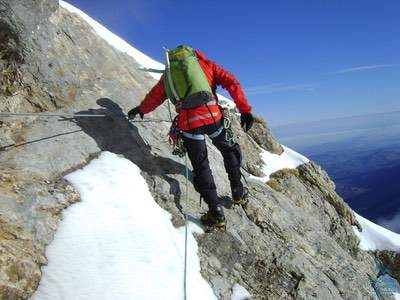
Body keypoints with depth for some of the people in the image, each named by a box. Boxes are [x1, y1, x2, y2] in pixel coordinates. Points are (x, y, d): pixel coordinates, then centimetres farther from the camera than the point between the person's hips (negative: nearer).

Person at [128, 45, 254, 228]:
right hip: (212, 115, 0)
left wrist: (141, 109, 53)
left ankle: (216, 212, 7)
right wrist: (245, 110, 8)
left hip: (188, 122, 1)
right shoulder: (204, 63, 20)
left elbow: (154, 97, 33)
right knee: (229, 150, 26)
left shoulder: (168, 73, 24)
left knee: (201, 166, 11)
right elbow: (231, 83, 8)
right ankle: (238, 191, 30)